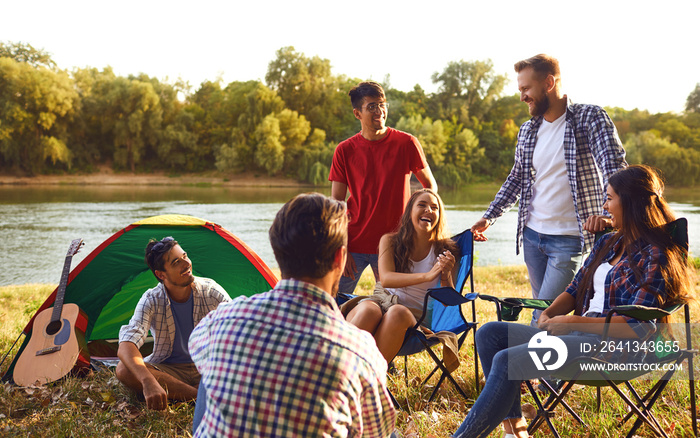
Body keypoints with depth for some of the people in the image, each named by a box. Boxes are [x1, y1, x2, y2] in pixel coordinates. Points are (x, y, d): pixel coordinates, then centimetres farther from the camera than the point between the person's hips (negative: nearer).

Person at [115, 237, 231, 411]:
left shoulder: (211, 291, -9)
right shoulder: (151, 301, -15)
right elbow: (126, 344, -29)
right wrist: (148, 381, -49)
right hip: (168, 370, 0)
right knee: (124, 369, -31)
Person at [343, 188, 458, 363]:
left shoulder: (444, 250, 6)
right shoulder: (390, 241, 6)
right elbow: (385, 279, -12)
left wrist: (446, 276, -20)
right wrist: (427, 276, -26)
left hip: (415, 314, 0)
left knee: (398, 313, -37)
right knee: (368, 311, -36)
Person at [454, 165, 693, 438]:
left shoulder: (655, 256, -9)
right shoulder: (608, 243, 17)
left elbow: (637, 326, -17)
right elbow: (575, 290, 20)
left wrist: (573, 322, -17)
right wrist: (549, 314, -2)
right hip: (583, 334, 10)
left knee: (506, 361, -26)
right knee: (490, 334, -3)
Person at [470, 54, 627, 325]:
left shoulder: (590, 117, -8)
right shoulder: (527, 130, 11)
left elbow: (614, 167, -19)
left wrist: (606, 212, -35)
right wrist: (489, 217, 14)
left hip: (570, 239, -6)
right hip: (532, 235, 6)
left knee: (544, 315, -10)